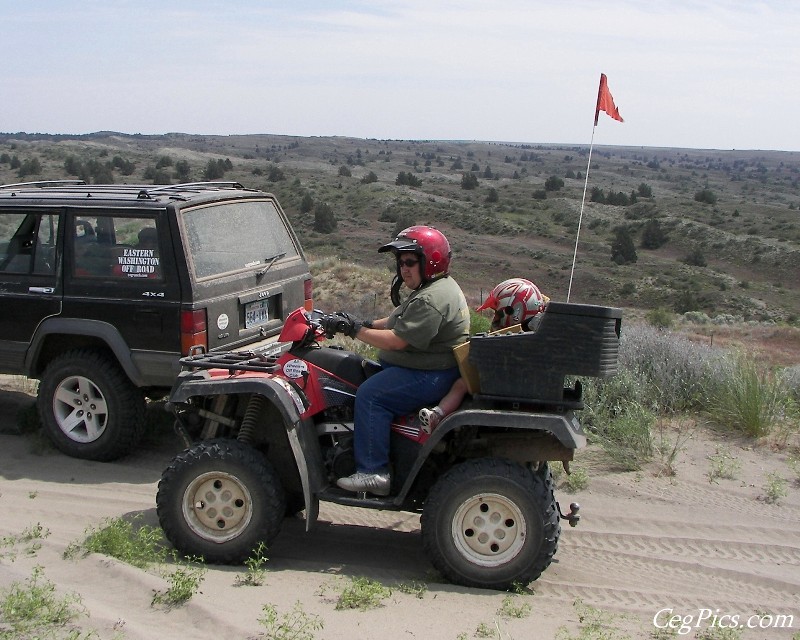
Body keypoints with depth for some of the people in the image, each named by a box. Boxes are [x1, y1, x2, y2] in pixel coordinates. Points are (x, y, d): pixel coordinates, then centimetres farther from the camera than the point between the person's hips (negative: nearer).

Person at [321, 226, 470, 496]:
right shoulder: (432, 288, 15)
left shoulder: (432, 300, -22)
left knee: (370, 395, -22)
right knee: (365, 375, 13)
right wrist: (365, 324, 8)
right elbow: (397, 321, 21)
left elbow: (397, 340, -25)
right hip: (427, 368, 12)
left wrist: (353, 329, -20)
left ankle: (374, 472, -20)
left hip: (431, 377, -12)